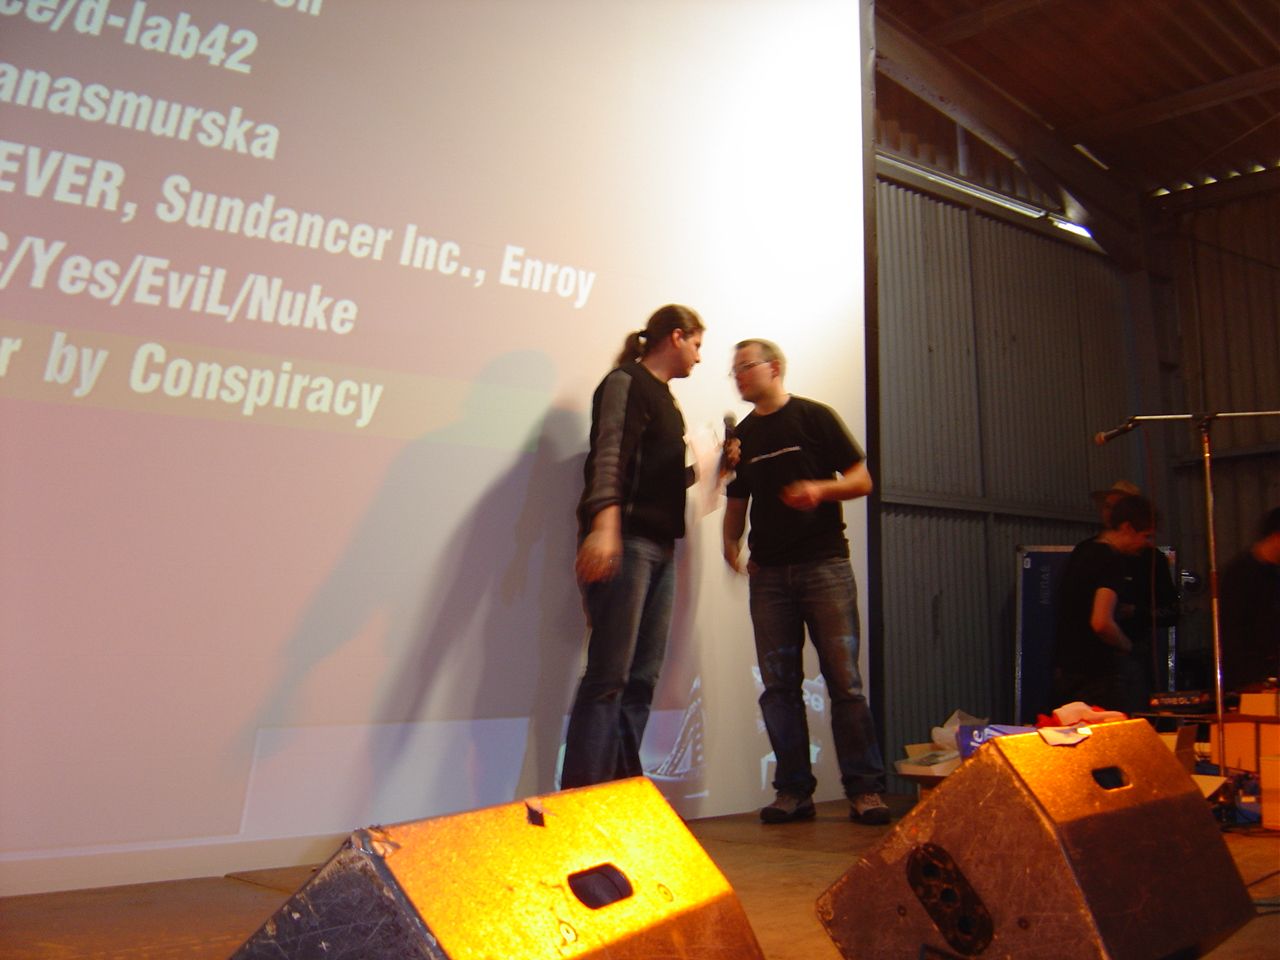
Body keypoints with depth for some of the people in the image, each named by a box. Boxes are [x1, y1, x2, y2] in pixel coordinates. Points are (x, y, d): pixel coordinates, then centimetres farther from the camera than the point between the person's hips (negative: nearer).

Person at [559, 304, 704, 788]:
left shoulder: (665, 400, 23)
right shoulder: (626, 383, -2)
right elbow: (610, 458, -17)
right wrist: (604, 525, -29)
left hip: (660, 548, 9)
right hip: (625, 542, -9)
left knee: (641, 681, 5)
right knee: (608, 677, -11)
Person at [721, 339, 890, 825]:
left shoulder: (815, 418, 3)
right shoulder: (743, 436, 16)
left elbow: (862, 480, 2)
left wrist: (820, 488, -17)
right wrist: (731, 541, 2)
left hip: (823, 563, -4)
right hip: (768, 573, 4)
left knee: (844, 680, -5)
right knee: (778, 685, 2)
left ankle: (864, 788, 3)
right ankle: (794, 790, 10)